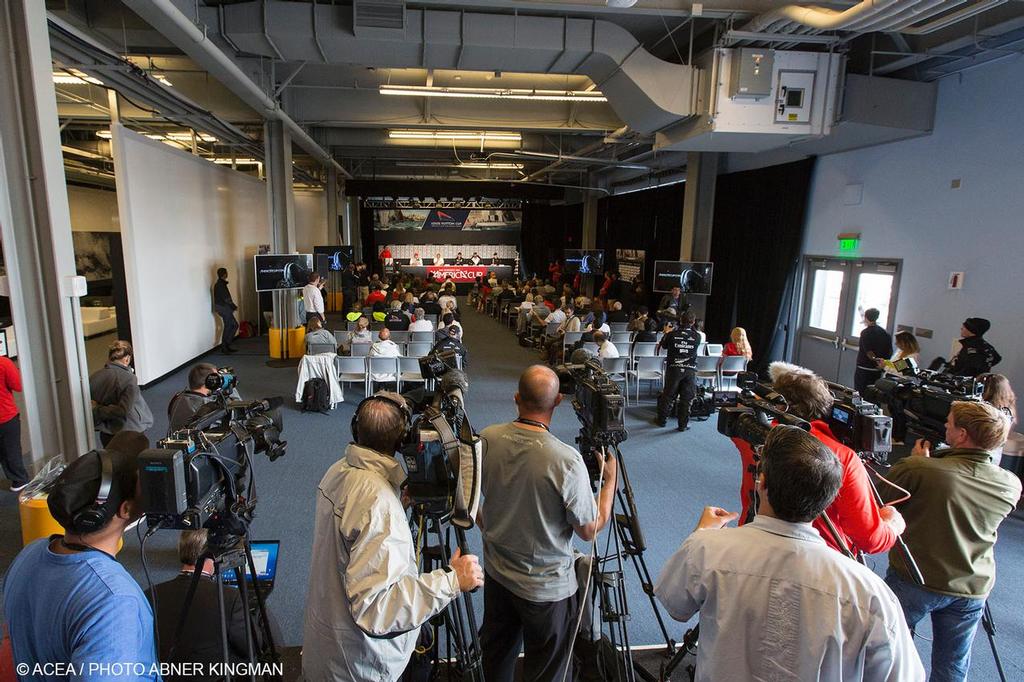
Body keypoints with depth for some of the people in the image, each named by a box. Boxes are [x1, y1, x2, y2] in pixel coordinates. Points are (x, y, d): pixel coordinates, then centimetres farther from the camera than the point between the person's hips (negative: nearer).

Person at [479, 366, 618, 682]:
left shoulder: (486, 439, -15)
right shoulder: (566, 460, -30)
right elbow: (590, 530, -17)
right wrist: (610, 479, -5)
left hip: (495, 573, 5)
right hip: (547, 588, -5)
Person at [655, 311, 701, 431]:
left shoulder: (672, 334, -8)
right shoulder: (697, 336, -6)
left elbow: (664, 346, 9)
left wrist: (667, 333, 25)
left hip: (674, 368, 0)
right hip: (691, 370, 0)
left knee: (667, 395, 12)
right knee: (686, 398, 7)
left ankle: (662, 420, 23)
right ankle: (683, 424, 12)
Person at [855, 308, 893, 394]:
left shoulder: (865, 332, -12)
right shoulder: (886, 334, 7)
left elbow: (869, 352, -20)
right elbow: (890, 352, 8)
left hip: (863, 369, -6)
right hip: (877, 370, 6)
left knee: (860, 394, -1)